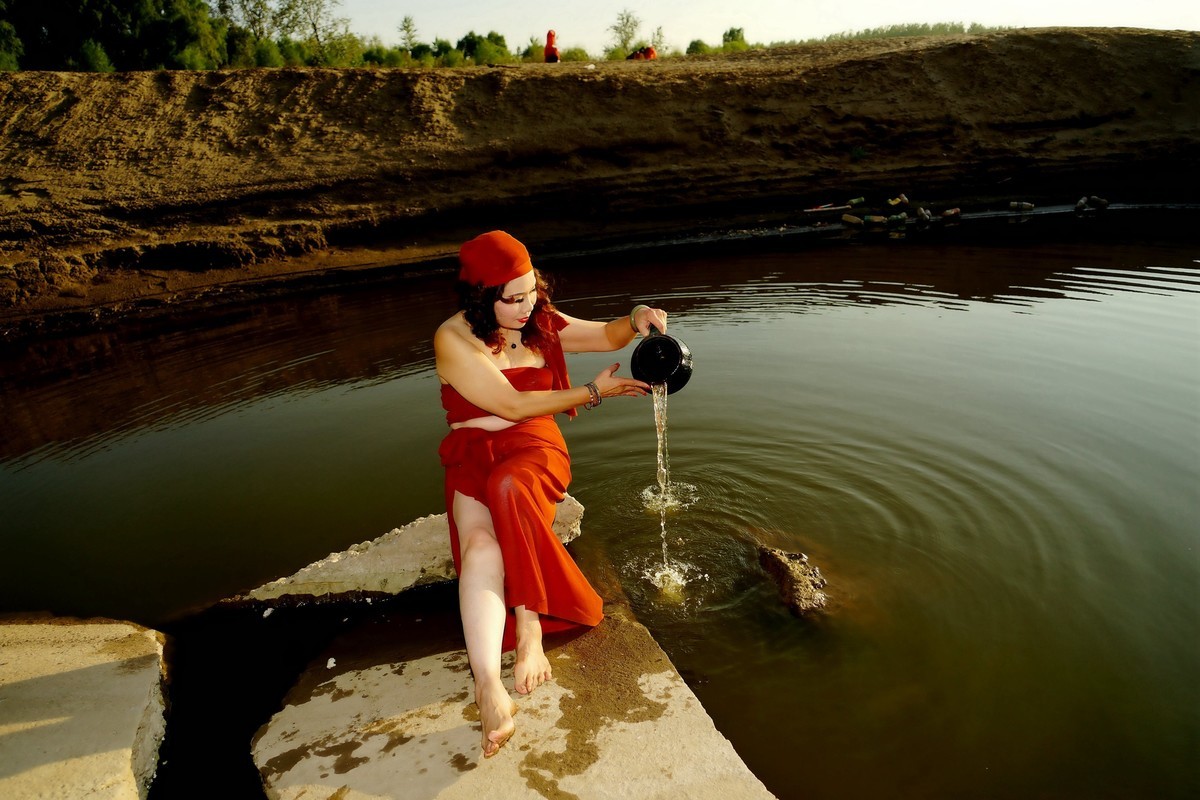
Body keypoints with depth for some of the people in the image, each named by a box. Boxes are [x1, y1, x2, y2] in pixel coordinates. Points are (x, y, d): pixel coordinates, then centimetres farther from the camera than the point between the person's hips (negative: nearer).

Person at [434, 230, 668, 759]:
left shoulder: (539, 322, 7)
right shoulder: (453, 339, -9)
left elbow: (606, 335, 17)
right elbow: (512, 405, -14)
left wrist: (635, 320, -8)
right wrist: (594, 392, -11)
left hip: (535, 448, 2)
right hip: (473, 457, -2)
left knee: (508, 487, -37)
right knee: (480, 545, -33)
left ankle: (529, 629, -32)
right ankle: (489, 689, -43)